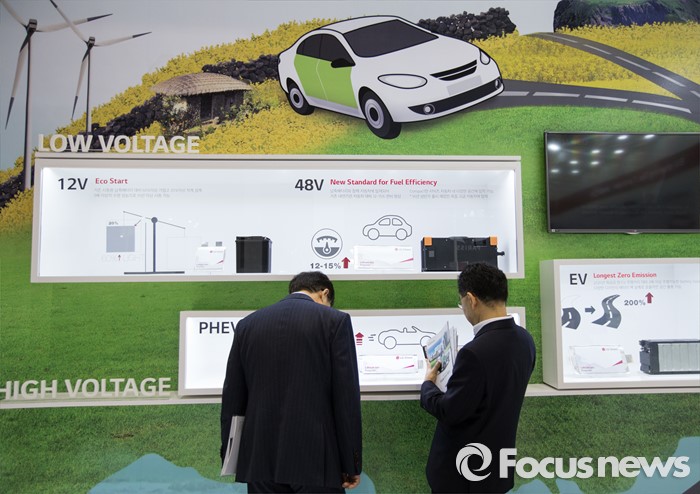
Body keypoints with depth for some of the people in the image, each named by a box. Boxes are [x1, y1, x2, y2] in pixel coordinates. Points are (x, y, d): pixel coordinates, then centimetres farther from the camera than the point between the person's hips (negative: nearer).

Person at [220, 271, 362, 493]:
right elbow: (347, 397, -8)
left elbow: (232, 398, 8)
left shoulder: (247, 323, 7)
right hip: (315, 459, -4)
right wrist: (352, 464, -1)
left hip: (262, 458, 4)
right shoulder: (335, 320, -5)